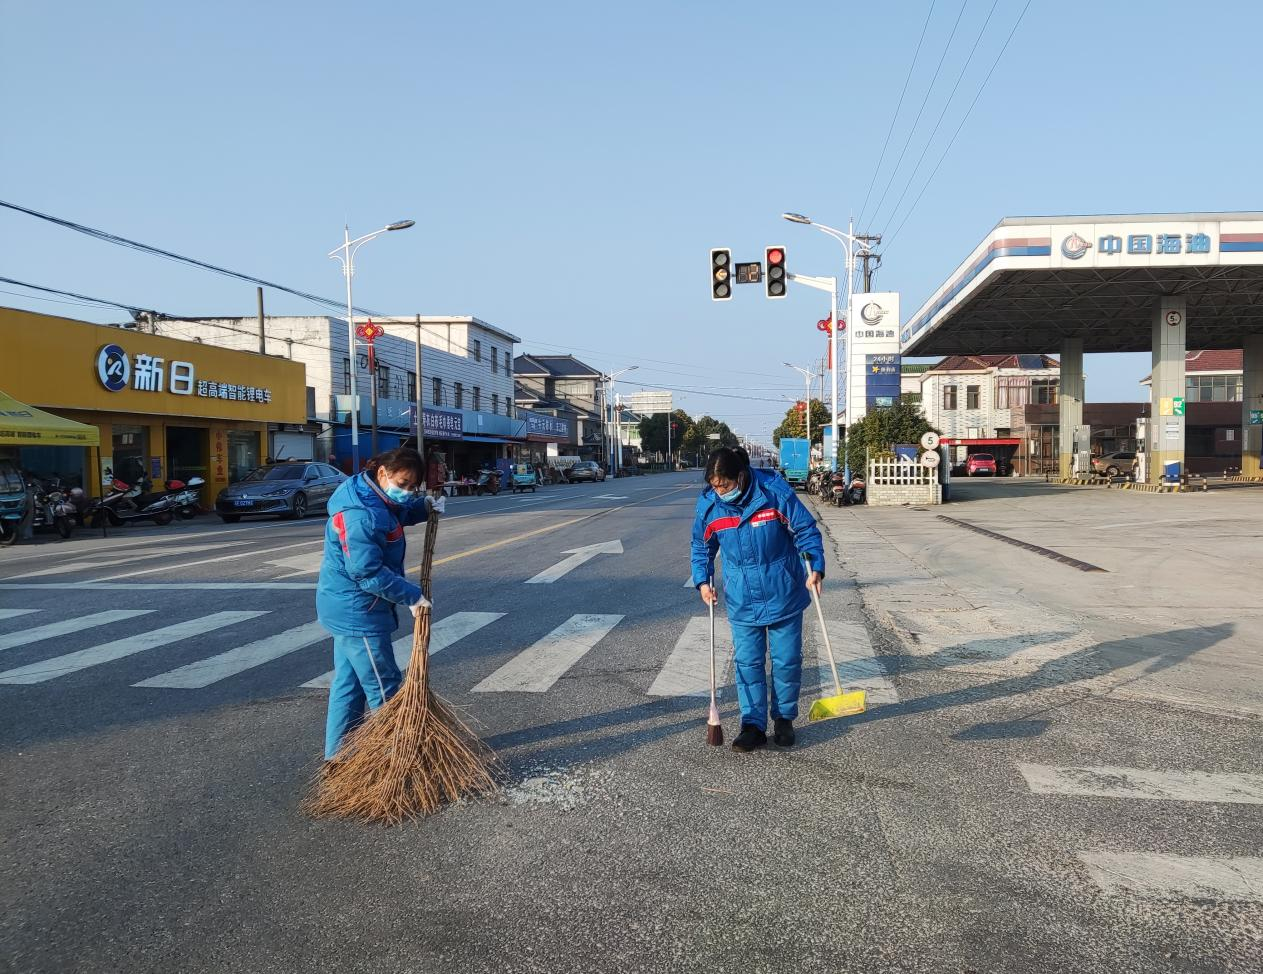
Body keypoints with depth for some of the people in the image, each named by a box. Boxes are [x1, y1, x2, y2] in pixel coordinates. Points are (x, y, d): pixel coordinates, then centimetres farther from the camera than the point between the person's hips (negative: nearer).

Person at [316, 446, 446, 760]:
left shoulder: (373, 499, 5)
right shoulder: (360, 515, -26)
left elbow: (402, 512, 27)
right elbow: (368, 572, -28)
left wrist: (425, 506, 7)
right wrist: (411, 596, -20)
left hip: (347, 609, 10)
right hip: (357, 611, -10)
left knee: (348, 682, 17)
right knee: (384, 688, 0)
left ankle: (337, 754, 26)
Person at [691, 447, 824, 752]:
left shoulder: (776, 494, -19)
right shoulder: (708, 504, -8)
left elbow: (806, 531, -9)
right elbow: (701, 547, 8)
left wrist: (815, 568, -20)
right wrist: (702, 581, -4)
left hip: (783, 596, -2)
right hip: (742, 600, 2)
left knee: (787, 660, 9)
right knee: (747, 663, 3)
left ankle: (784, 718, 28)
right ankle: (753, 725, 13)